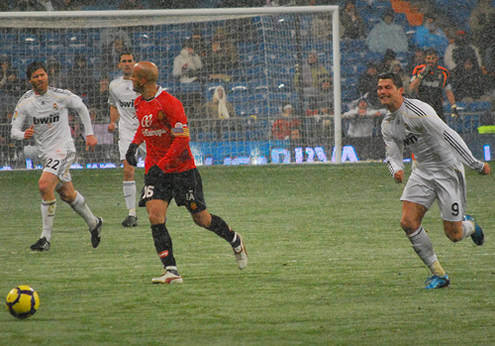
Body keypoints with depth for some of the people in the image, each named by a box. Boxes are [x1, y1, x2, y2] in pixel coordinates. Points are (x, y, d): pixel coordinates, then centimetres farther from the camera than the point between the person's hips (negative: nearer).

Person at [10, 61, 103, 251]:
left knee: (45, 185, -23)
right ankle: (93, 223, 37)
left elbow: (81, 107, 10)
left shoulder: (61, 95, -8)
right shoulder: (25, 103, -2)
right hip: (46, 153, 5)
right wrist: (24, 135, -24)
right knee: (67, 194, 13)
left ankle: (46, 237, -16)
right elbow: (14, 130, -1)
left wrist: (89, 134, 11)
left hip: (63, 148, -5)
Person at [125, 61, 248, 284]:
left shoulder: (170, 104, -20)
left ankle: (235, 242, 34)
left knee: (201, 219, 4)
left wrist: (162, 165, -24)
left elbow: (182, 140, -21)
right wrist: (134, 144, 11)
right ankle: (171, 271, -15)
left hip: (181, 167, -6)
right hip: (155, 168, 6)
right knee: (155, 216, -14)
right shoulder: (140, 102, 5)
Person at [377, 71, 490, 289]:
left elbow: (449, 136, -23)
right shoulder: (387, 125, 5)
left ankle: (469, 225, 34)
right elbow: (393, 156, 9)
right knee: (408, 223, -12)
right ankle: (438, 274, 2)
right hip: (422, 171, 7)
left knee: (454, 235, -6)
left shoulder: (416, 111, -22)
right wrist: (397, 170, -17)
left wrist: (475, 164, -23)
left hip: (448, 170, -7)